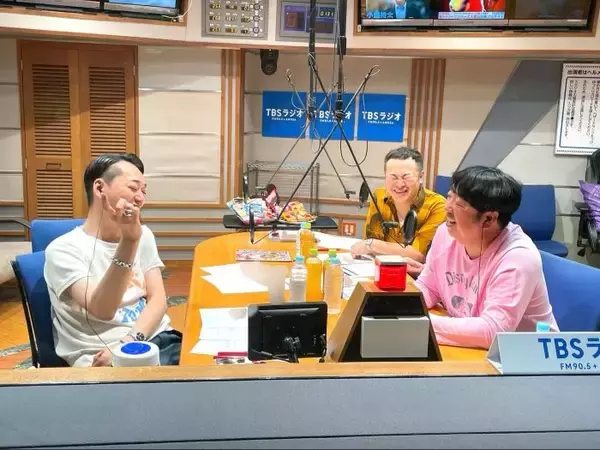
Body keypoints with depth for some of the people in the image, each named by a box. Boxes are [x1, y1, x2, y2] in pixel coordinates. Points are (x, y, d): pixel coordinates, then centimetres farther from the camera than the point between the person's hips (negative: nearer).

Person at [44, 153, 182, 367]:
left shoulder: (143, 235, 13)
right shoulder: (64, 249, -4)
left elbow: (158, 299, 6)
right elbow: (102, 310, -17)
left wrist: (128, 342, -12)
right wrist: (128, 241, -26)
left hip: (156, 339, 5)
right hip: (101, 359, -5)